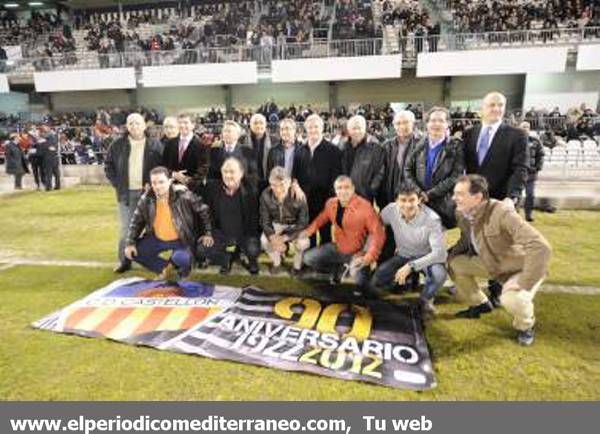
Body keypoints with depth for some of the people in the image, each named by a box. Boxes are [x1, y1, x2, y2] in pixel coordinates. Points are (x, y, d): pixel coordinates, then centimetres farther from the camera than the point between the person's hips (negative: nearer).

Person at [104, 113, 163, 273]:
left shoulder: (154, 144, 0)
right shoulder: (118, 144, 4)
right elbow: (108, 165, 11)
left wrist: (152, 184, -9)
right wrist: (117, 184, 0)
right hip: (126, 192, 1)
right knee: (127, 228, 6)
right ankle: (125, 260, 18)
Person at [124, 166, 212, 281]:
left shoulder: (183, 195, -22)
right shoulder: (146, 199, -9)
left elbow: (203, 211, -10)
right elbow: (137, 221, 4)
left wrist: (207, 233, -9)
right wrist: (130, 243, -4)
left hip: (182, 239, -5)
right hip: (157, 239, 5)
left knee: (180, 258, -34)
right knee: (132, 252, -5)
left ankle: (182, 269, 7)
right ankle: (166, 269, 10)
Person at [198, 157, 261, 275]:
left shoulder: (249, 190, -11)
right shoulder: (213, 187, -5)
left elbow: (254, 217, -5)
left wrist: (251, 236, -15)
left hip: (244, 235, -2)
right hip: (222, 235, 2)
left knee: (253, 250, -30)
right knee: (201, 251, -17)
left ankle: (251, 260, 12)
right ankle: (227, 259, 15)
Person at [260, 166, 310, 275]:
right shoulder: (265, 195, -22)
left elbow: (303, 223, -24)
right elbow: (265, 221, -13)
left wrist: (284, 238, -34)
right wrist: (274, 238, -32)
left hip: (295, 226, -2)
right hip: (277, 224, 2)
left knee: (303, 243, -30)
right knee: (264, 240, -24)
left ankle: (297, 265, 3)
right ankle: (276, 262, 8)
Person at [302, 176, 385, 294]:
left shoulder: (365, 206, -25)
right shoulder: (331, 203, -7)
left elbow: (378, 233, -25)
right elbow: (321, 218, 14)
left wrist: (368, 257, -33)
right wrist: (308, 231, 0)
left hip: (358, 253, -5)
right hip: (337, 248, 5)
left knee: (360, 283, -25)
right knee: (308, 258, -1)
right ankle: (338, 269, 19)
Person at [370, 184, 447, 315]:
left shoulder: (431, 219, -29)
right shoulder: (391, 210, -19)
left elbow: (439, 253, -32)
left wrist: (411, 266, -38)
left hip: (426, 258, -3)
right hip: (402, 256, 3)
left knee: (438, 274, -38)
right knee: (376, 285, -14)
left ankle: (425, 299, -1)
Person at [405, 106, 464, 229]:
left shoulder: (456, 147, 1)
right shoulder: (419, 145, 10)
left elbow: (456, 176, -8)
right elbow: (408, 170, 8)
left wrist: (429, 194, -13)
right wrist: (419, 192, -8)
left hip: (444, 205, -2)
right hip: (419, 202, 2)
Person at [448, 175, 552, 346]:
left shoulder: (503, 214, -36)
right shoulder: (462, 213, -12)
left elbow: (540, 247, -41)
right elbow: (466, 240, 9)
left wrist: (525, 284, -38)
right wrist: (445, 254, -6)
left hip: (522, 267, -7)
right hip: (492, 263, 7)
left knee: (512, 299, -33)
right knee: (455, 264, -4)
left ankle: (525, 326, 5)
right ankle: (479, 304, 20)